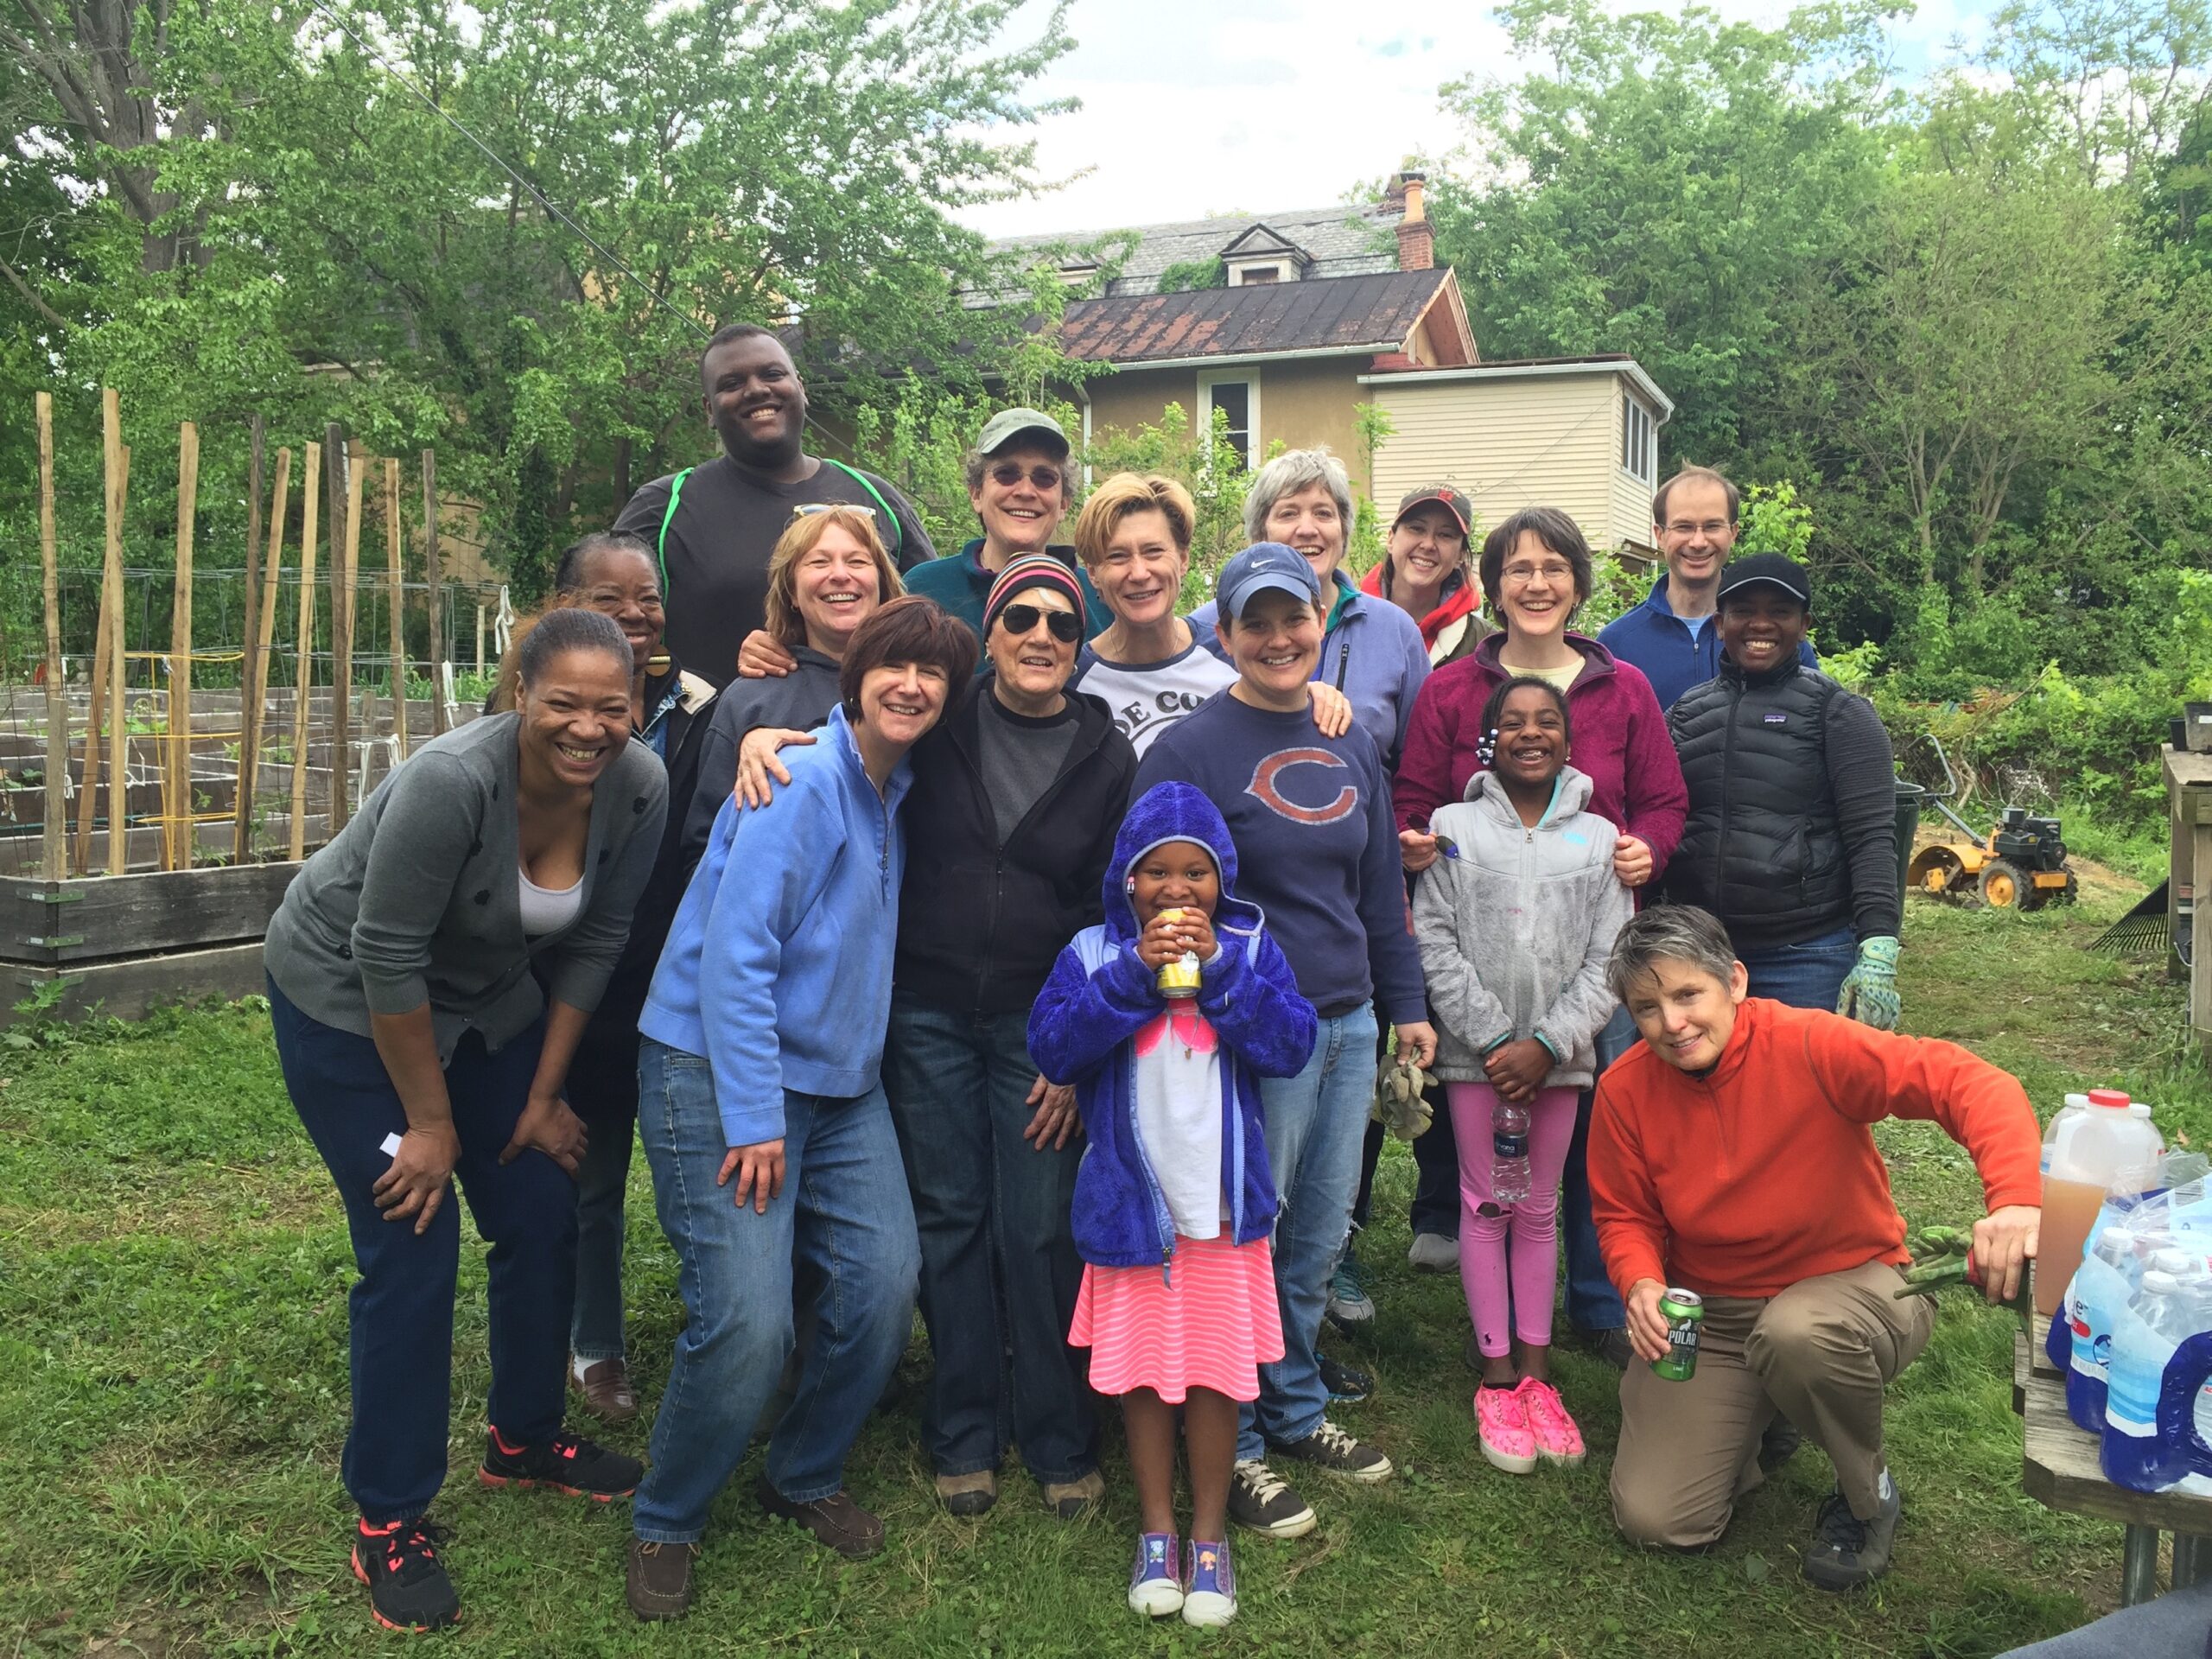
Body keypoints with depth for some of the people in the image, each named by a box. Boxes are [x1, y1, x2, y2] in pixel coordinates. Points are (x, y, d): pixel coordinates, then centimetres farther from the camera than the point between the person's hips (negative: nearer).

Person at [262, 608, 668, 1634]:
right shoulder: (453, 781, -34)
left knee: (543, 1219, 7)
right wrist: (430, 1123, -18)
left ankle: (525, 1441, 30)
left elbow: (593, 945, -6)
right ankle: (387, 1520, 9)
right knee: (412, 1249, -7)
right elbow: (386, 959, -26)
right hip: (344, 999, -6)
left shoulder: (638, 788, -18)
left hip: (485, 999, 6)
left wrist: (543, 1097, -2)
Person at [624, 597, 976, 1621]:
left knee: (882, 1286, -1)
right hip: (719, 1074, -7)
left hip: (840, 1081, 8)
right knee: (744, 1323, -13)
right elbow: (734, 955, -19)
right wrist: (755, 1117, -20)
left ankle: (804, 1478, 25)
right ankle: (664, 1526, 13)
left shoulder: (898, 793, 9)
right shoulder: (800, 780, -16)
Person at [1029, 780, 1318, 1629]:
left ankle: (1209, 1536, 24)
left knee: (1217, 1369, 7)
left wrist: (1219, 970, -18)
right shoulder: (1093, 952, -2)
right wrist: (1134, 972, -20)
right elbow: (1052, 1048, -14)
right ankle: (1156, 1529, 27)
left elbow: (1291, 1046, -10)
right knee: (1143, 1369, 10)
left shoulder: (1249, 947, 0)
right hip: (1130, 1200, 0)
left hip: (1225, 1201, 0)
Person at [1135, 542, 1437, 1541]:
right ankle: (1234, 1449, 20)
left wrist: (1406, 1005, 17)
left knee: (1319, 1238, 15)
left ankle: (1295, 1412, 34)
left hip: (1347, 1025, 6)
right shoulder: (1189, 750, -9)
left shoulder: (1349, 744, 11)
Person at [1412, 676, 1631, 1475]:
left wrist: (1547, 1045, -11)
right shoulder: (1455, 826, 0)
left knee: (1540, 1208, 10)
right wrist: (1495, 1038, -11)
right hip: (1476, 1050, -1)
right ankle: (1497, 1378, 12)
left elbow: (1609, 959, 0)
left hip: (1559, 1053, 2)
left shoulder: (1599, 838, 4)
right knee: (1486, 1205, 4)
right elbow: (1434, 941, -5)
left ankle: (1536, 1372, 19)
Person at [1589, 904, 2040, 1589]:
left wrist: (2016, 1198, -50)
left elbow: (1966, 1081, -32)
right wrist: (1640, 1285, -22)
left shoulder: (1808, 1045, -23)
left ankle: (1868, 1495, -7)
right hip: (1708, 1314, 3)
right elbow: (1625, 1216, 1)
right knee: (1655, 1519, -9)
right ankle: (1750, 1417, 25)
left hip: (1850, 1283, -3)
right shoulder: (1625, 1090, -12)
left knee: (1797, 1333, -41)